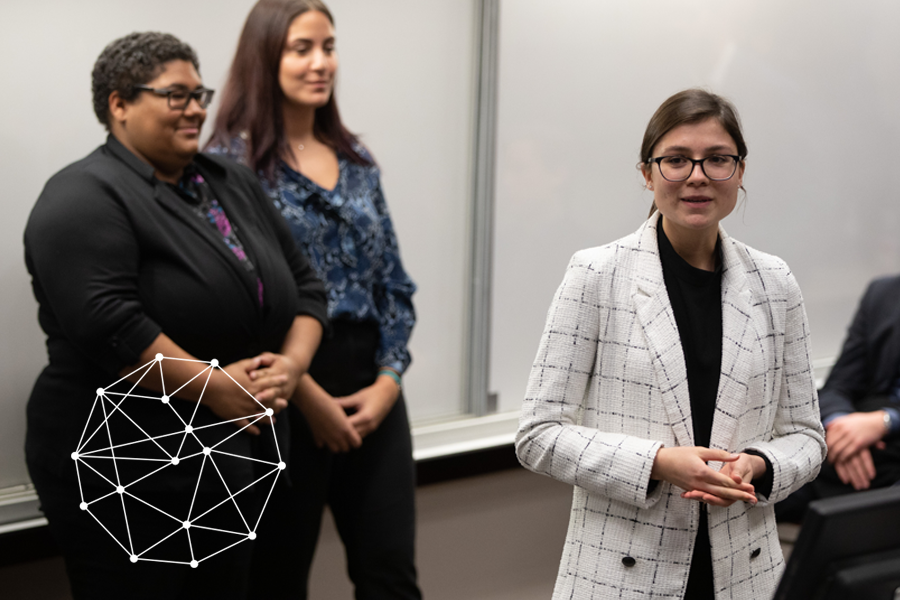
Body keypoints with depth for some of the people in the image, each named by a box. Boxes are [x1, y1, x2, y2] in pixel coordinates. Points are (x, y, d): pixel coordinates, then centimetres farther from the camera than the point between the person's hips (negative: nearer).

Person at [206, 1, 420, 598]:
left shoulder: (356, 159, 12)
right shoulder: (233, 161, -7)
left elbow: (393, 281, 13)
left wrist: (389, 379, -1)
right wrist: (309, 397, -14)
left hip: (372, 386, 5)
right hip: (285, 394, -5)